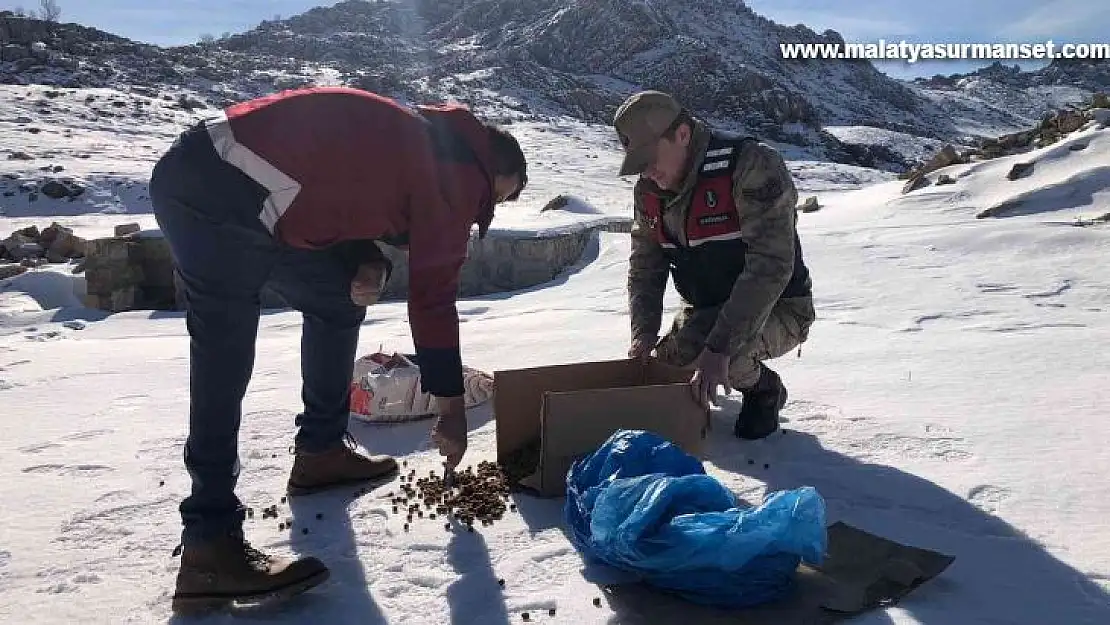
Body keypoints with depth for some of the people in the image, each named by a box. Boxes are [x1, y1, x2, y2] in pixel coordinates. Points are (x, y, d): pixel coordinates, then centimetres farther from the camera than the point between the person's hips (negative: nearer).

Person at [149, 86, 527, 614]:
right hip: (211, 192, -10)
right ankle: (209, 545, -14)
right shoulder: (458, 174, -6)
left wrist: (367, 265, 0)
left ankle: (321, 451, 24)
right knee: (224, 353, -15)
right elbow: (434, 296, -6)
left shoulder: (422, 143, 19)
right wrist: (452, 408, 3)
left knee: (337, 303, 16)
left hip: (241, 190, 10)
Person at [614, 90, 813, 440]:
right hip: (706, 309, 7)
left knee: (689, 347, -32)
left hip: (776, 310, -7)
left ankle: (764, 388, -1)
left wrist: (718, 348, -40)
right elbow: (645, 266, 3)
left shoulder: (752, 167, -26)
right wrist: (644, 332, -15)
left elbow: (770, 266, -34)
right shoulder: (649, 190, -3)